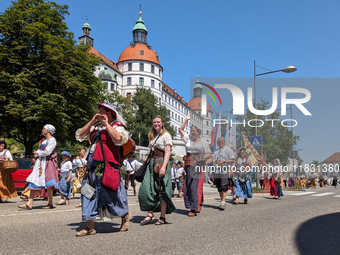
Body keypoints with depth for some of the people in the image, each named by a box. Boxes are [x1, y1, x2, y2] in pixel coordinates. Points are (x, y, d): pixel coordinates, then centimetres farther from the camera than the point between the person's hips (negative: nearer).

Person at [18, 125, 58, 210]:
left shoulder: (52, 140, -7)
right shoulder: (44, 140, 21)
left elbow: (47, 152, -16)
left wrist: (38, 154, -2)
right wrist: (37, 152, 1)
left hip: (48, 163, -9)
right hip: (40, 162, 9)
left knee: (48, 183, -6)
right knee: (34, 182, 0)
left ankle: (50, 204, 4)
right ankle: (29, 204, 0)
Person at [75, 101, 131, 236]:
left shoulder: (118, 126, 1)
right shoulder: (95, 127, 20)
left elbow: (118, 139, -20)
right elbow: (80, 135, 13)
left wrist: (106, 124, -11)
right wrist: (92, 121, 7)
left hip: (109, 167, -7)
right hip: (94, 167, 7)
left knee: (111, 194, 1)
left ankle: (125, 216, 27)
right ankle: (90, 226, 14)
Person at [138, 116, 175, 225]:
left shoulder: (166, 135, 0)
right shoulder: (152, 136, 20)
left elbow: (167, 152, -9)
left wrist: (163, 167, -20)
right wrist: (147, 158, 8)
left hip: (161, 163, -6)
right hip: (151, 163, 6)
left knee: (161, 190, -3)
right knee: (146, 188, -5)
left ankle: (162, 217, 5)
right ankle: (150, 214, 3)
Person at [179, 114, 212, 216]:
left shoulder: (203, 142, 7)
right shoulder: (188, 139, 16)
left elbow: (209, 154, 5)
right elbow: (181, 129, 20)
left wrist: (203, 157, -15)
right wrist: (186, 119, 18)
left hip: (198, 166, -4)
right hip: (188, 165, 5)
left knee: (195, 187, -10)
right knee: (187, 187, 1)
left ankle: (194, 209, -7)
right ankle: (198, 204, 13)